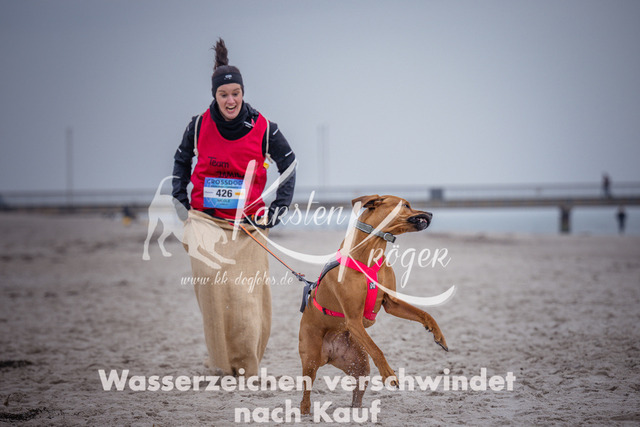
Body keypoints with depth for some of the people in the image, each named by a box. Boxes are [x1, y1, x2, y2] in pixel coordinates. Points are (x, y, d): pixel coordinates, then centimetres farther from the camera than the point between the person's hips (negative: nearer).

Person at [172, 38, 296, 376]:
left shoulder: (262, 128, -2)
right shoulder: (199, 125, 2)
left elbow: (289, 164, 11)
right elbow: (182, 158, 21)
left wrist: (279, 208, 4)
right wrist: (180, 197, 14)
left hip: (248, 225, 0)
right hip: (206, 221, 0)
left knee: (247, 293, -5)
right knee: (212, 284, -16)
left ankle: (246, 367, 10)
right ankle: (221, 363, -7)